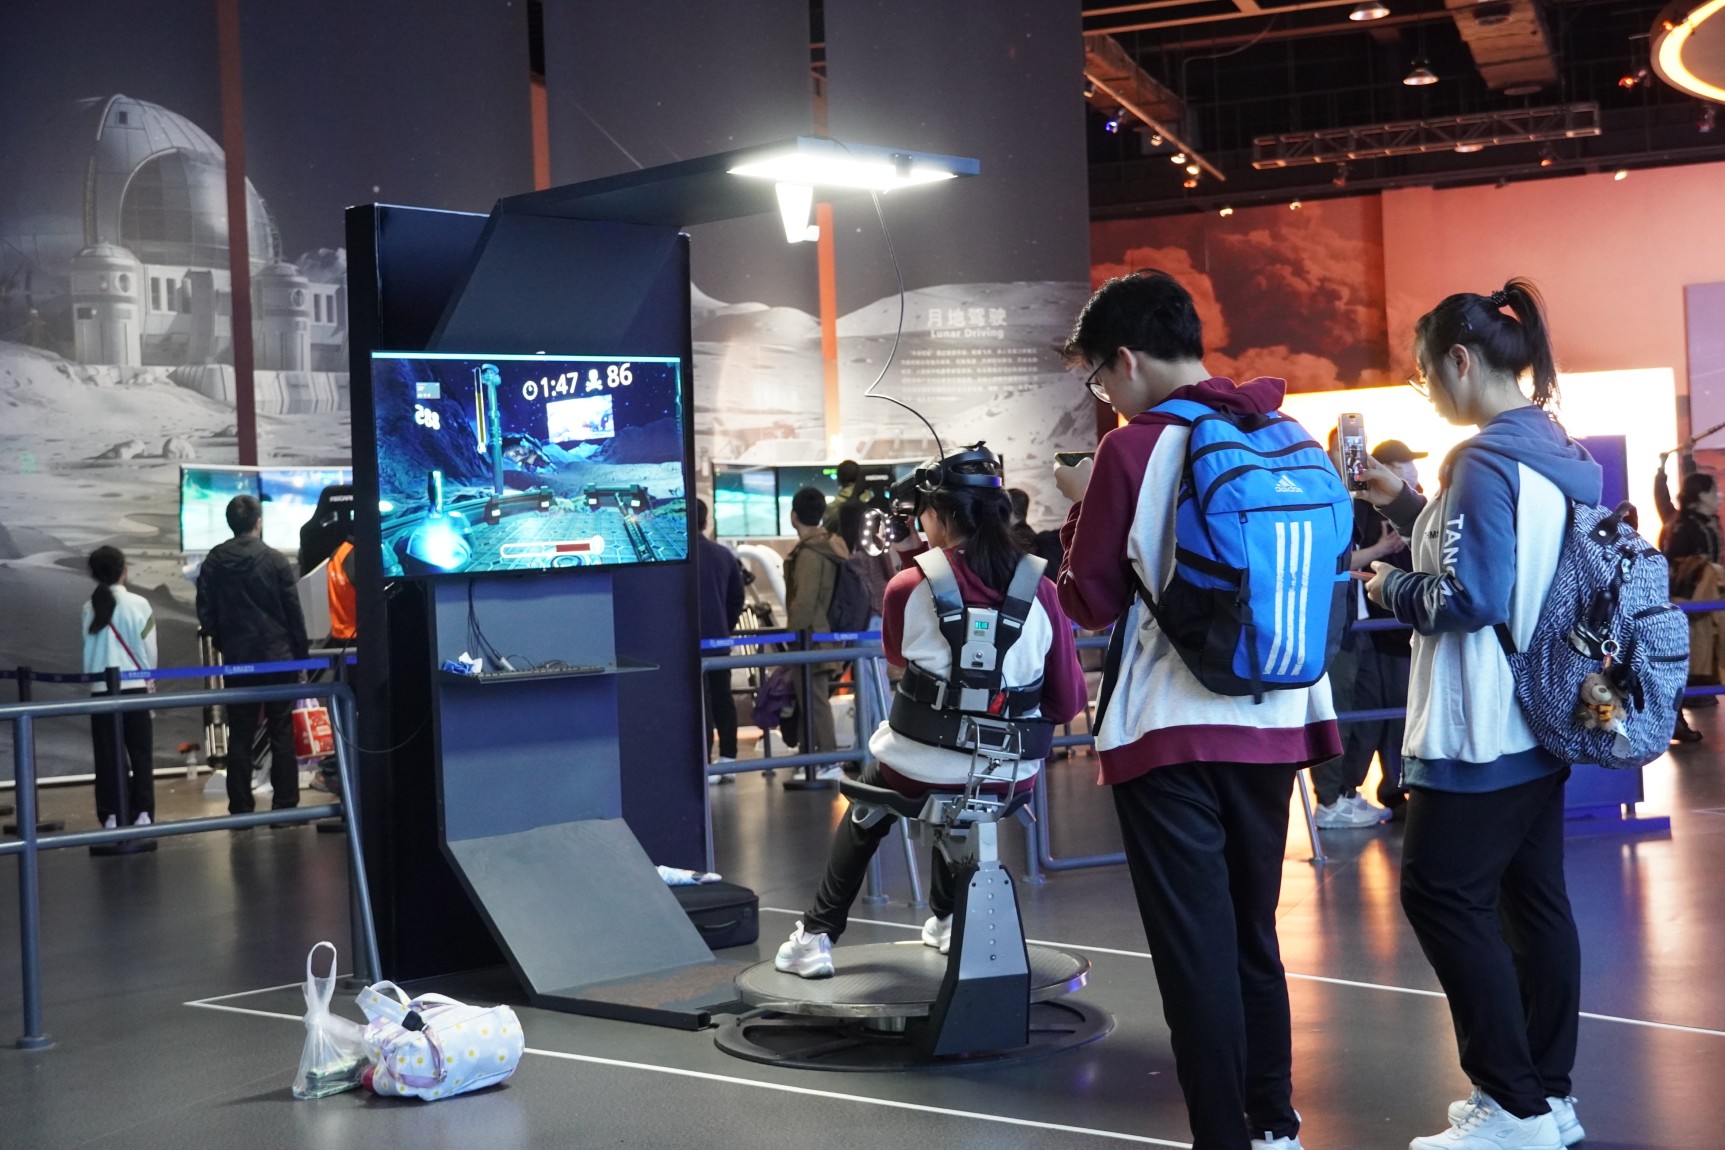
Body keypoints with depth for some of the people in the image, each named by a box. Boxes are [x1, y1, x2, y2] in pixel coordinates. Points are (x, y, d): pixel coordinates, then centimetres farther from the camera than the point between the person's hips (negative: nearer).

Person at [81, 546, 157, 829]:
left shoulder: (88, 609, 1)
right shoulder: (138, 604, -6)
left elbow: (88, 648, 1)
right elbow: (149, 648, -2)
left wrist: (94, 676, 12)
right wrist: (149, 679, 13)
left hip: (100, 688, 2)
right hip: (133, 686, -2)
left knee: (108, 754, 5)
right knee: (141, 752, 5)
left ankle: (111, 814, 4)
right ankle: (142, 813, 4)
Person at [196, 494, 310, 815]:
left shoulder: (214, 562, 0)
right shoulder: (275, 560, -7)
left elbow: (205, 613, 1)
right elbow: (294, 612, -4)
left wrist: (224, 643, 15)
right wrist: (301, 655, 5)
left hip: (236, 659, 2)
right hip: (277, 657, -2)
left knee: (239, 737, 6)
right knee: (282, 734, 3)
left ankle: (241, 809, 6)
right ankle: (284, 806, 2)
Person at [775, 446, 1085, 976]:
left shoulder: (909, 589, -11)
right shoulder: (1039, 590, -7)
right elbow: (1068, 701, -3)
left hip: (921, 768, -2)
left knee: (862, 823, 30)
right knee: (954, 801, 39)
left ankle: (817, 937, 30)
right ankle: (947, 920, 45)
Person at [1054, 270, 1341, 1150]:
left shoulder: (1133, 450, -12)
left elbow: (1090, 603, -6)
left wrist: (1085, 508, 9)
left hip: (1171, 731, -6)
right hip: (1275, 723, 6)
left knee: (1194, 947, 2)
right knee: (1253, 932, 19)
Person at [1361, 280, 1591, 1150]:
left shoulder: (1487, 459, -19)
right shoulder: (1558, 453, 11)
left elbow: (1469, 596, -23)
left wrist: (1391, 590, -6)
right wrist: (1409, 509, 17)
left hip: (1483, 730, -10)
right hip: (1541, 718, 10)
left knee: (1442, 896, -3)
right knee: (1535, 898, 12)